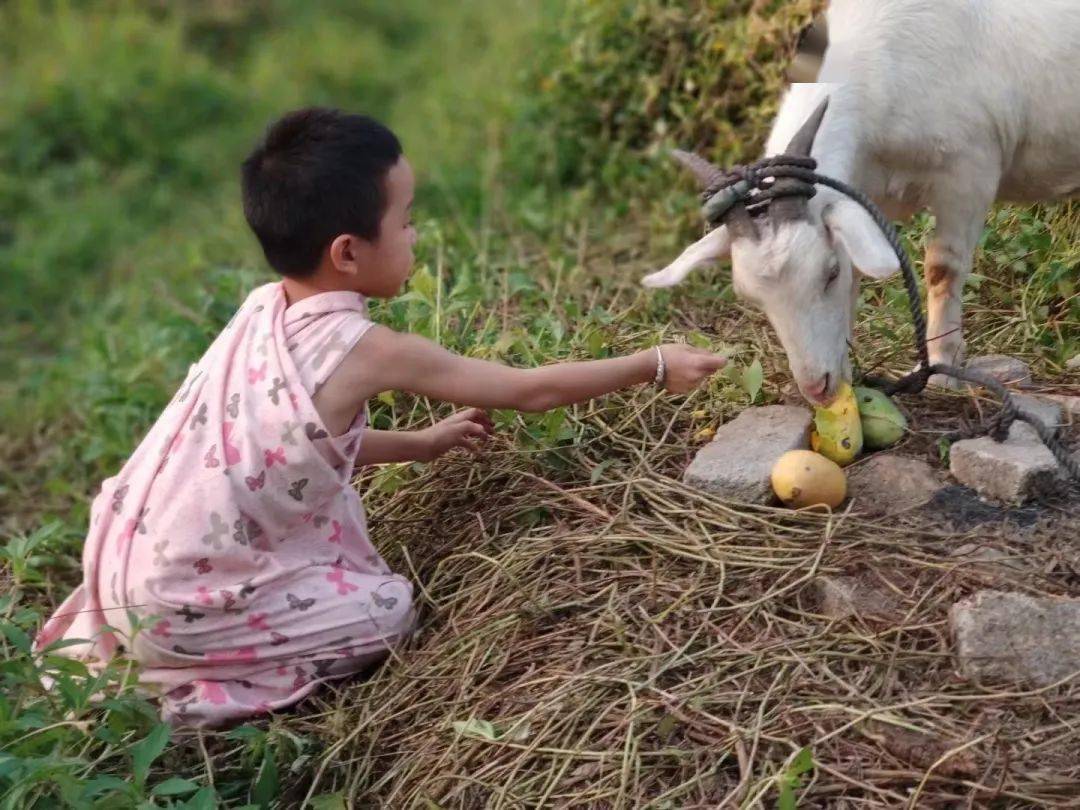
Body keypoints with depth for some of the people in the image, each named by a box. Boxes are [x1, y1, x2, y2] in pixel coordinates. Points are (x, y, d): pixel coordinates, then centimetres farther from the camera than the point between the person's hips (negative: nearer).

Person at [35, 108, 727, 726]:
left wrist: (419, 443, 18)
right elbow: (530, 391, -8)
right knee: (391, 609, 1)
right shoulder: (364, 350, -18)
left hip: (131, 556, 7)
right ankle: (198, 689, 0)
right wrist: (654, 365, 2)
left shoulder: (265, 309, 2)